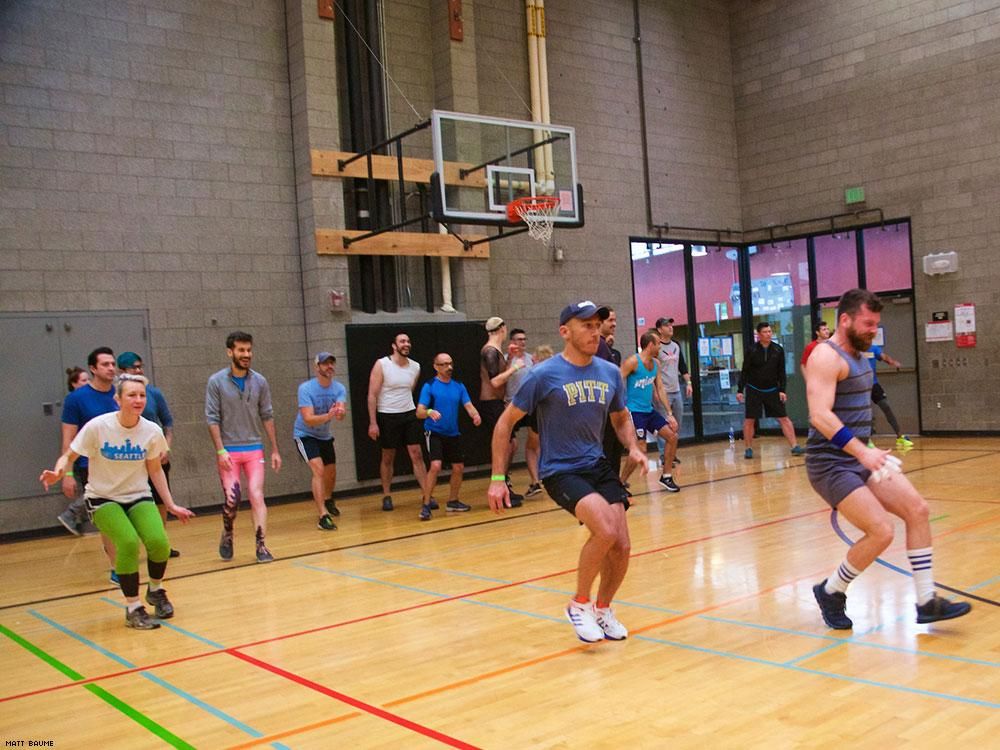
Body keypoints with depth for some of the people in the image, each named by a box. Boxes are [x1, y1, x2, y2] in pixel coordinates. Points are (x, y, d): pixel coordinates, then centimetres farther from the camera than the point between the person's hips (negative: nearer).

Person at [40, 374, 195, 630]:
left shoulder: (152, 431, -10)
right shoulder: (97, 427, -18)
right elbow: (68, 456, -7)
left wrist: (171, 505, 6)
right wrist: (58, 473, -30)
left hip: (139, 496, 2)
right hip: (102, 497, -2)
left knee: (159, 542, -21)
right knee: (128, 542, -28)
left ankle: (155, 591, 13)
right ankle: (133, 608, -7)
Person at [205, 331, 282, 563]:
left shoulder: (260, 382, 2)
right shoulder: (216, 382, -5)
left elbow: (267, 416, 7)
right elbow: (212, 418, -6)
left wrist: (275, 450, 5)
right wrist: (220, 450, -13)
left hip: (254, 449, 2)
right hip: (228, 451, -2)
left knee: (257, 496, -7)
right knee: (232, 499, -4)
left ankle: (261, 546, -4)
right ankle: (227, 537, 24)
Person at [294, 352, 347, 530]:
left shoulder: (339, 389, -12)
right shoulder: (306, 388, -24)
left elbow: (341, 411, -29)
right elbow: (308, 419, -33)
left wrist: (340, 412, -53)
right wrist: (328, 416, -50)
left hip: (325, 436, 6)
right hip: (305, 435, -5)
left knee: (331, 473, 18)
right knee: (318, 470, -24)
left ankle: (328, 500, 49)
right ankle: (323, 516, -24)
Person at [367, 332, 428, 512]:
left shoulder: (415, 367, 2)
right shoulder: (381, 365, -10)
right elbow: (372, 395, -10)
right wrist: (372, 423, -14)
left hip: (409, 415, 3)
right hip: (387, 416, -3)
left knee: (417, 455, -1)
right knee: (388, 458, 6)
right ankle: (386, 496, 18)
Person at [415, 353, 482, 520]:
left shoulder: (458, 386, 5)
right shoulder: (429, 386, -9)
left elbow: (468, 405, -1)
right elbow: (419, 412, -16)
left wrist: (475, 415, -23)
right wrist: (429, 412, -39)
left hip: (453, 434, 6)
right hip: (434, 433, -5)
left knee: (458, 468, 9)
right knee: (435, 466, -20)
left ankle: (452, 502, 28)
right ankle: (426, 505, -10)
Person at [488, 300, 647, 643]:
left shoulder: (610, 373, 3)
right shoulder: (544, 375, -12)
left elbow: (621, 419, 21)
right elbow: (505, 422, -5)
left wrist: (633, 448, -1)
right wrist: (497, 478, -7)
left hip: (598, 466, 6)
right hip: (560, 472, -5)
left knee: (621, 547, -2)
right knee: (606, 530, -26)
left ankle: (602, 609, 26)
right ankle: (579, 603, -2)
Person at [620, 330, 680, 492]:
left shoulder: (656, 363, 10)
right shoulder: (633, 362, -15)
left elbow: (660, 389, 15)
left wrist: (669, 414, 11)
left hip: (649, 410, 8)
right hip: (634, 411, -8)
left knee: (672, 437, 5)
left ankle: (666, 476, 18)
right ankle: (621, 483, 2)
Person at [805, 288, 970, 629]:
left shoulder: (857, 355, 14)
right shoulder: (827, 356, -17)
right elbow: (820, 415, -29)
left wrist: (867, 452, 21)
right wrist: (862, 451, -36)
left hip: (860, 458, 9)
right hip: (831, 464, -9)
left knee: (917, 510, 2)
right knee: (881, 532, -15)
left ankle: (926, 602, 10)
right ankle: (831, 592, 8)